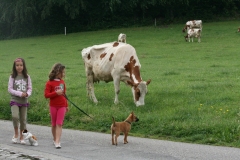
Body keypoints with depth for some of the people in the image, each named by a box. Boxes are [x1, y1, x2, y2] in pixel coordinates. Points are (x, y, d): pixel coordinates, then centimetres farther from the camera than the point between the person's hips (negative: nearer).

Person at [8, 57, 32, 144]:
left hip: (24, 101, 2)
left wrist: (27, 94, -16)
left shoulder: (27, 77, 4)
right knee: (15, 116, -23)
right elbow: (10, 89, -5)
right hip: (15, 100, -2)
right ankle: (16, 133, -2)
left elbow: (30, 88, 6)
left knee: (23, 119, 5)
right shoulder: (12, 77, -1)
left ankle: (21, 137, 18)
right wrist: (20, 94, -16)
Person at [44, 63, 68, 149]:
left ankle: (57, 142, -12)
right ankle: (55, 140, 27)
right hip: (53, 106, -2)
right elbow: (46, 95, -12)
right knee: (54, 124, 10)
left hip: (62, 106, 2)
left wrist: (66, 105, 20)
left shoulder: (62, 82, 7)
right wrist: (56, 93, -23)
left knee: (59, 124, -6)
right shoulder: (49, 83, -7)